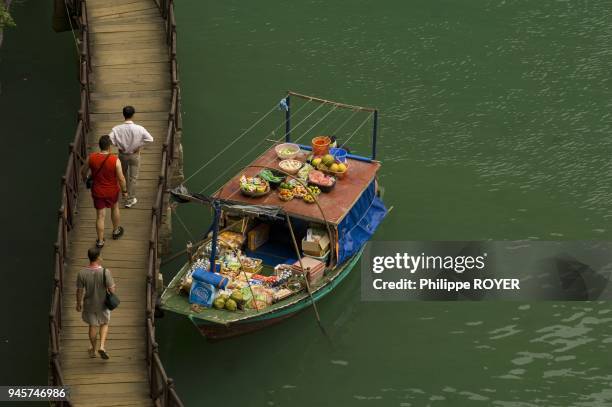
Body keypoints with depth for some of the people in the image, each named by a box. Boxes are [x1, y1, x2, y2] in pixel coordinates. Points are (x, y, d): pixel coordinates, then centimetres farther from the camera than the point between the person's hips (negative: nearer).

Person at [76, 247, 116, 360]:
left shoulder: (82, 273, -21)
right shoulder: (105, 272, -28)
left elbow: (79, 291, -10)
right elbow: (111, 289, -19)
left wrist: (78, 304, 6)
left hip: (89, 304, 2)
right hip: (103, 304, -1)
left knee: (93, 325, 23)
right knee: (104, 323, 25)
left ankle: (93, 349, 39)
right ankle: (102, 346, 10)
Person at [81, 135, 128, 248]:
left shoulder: (91, 158, -17)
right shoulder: (115, 160, -24)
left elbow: (83, 172, 0)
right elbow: (121, 178, -19)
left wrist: (85, 179, 22)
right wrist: (124, 190, -1)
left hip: (97, 192, 1)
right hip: (112, 191, -1)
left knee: (100, 216, 13)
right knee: (115, 208, 29)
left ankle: (100, 241, 23)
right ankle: (116, 231, 47)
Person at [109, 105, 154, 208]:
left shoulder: (117, 129, -20)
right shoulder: (139, 129, -22)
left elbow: (109, 139, -24)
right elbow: (149, 139, -23)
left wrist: (119, 145, -8)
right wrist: (139, 146, -10)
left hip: (122, 154, 2)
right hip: (134, 155, -2)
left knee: (123, 175, 26)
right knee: (133, 177, 10)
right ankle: (130, 200, 15)